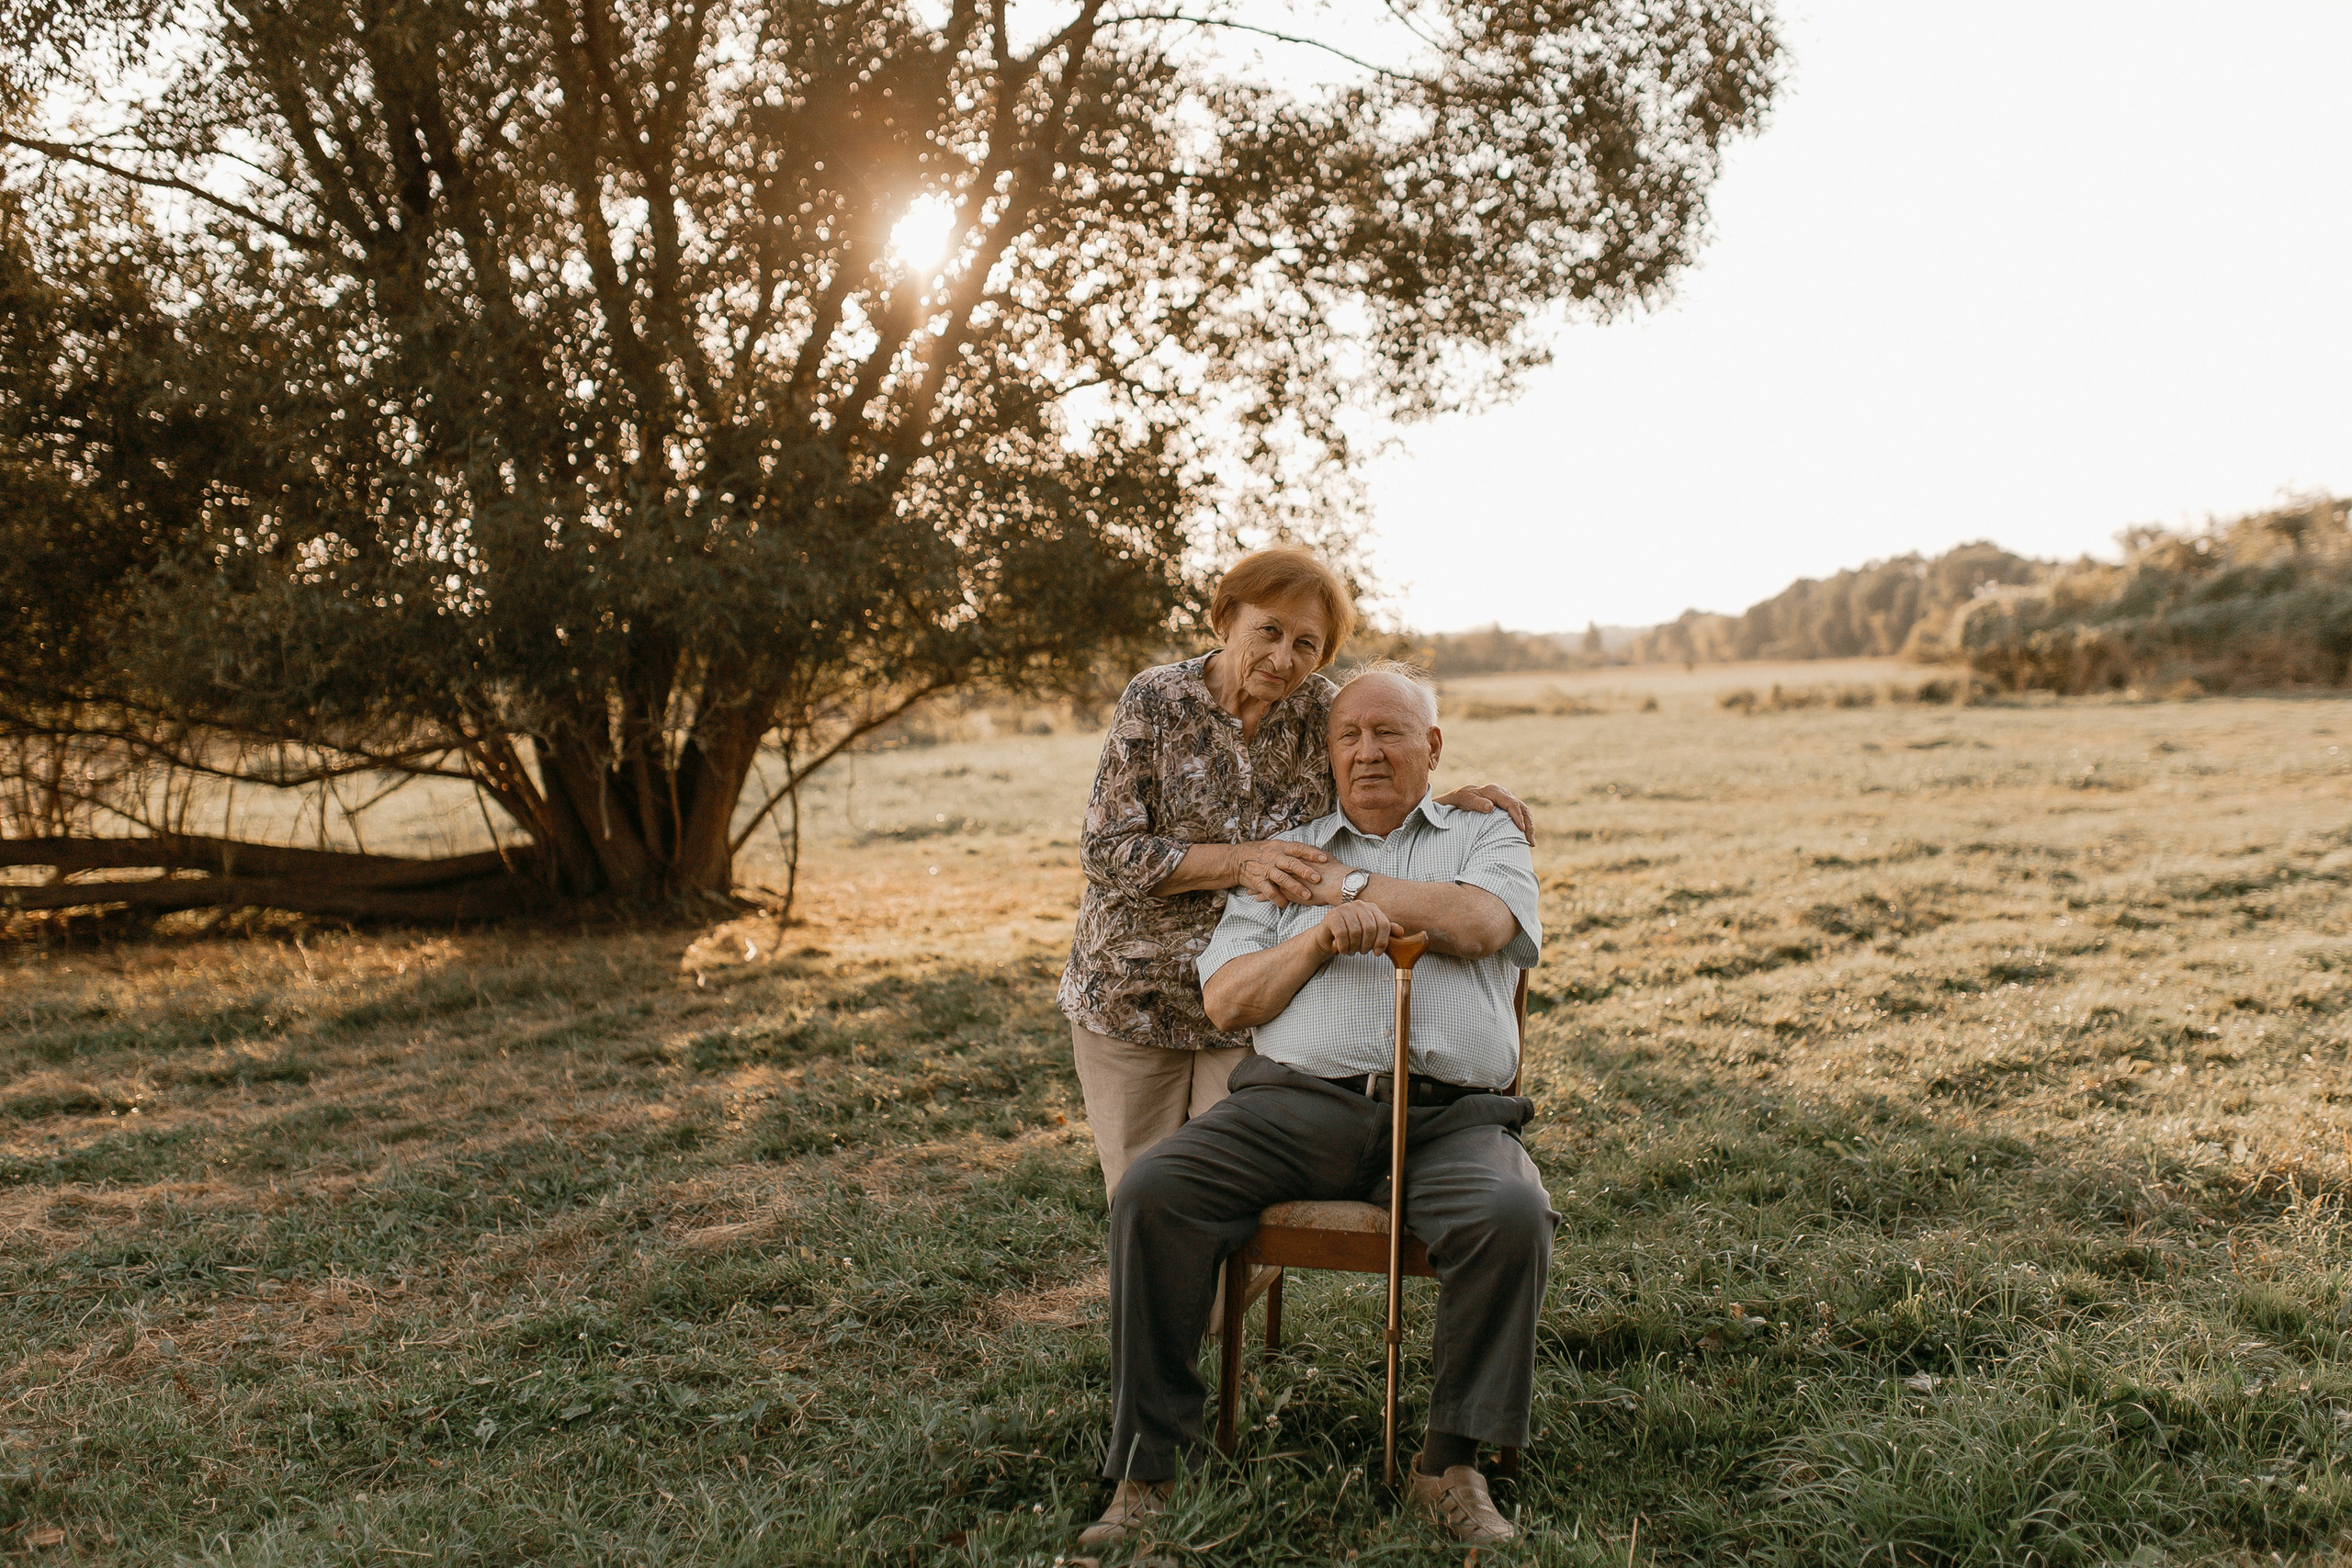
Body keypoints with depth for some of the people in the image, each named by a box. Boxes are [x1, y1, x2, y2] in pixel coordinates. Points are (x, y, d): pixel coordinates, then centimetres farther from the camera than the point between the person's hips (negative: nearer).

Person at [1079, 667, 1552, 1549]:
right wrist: (1322, 937, -6)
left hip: (1451, 1115, -1)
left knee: (1511, 1216, -33)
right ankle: (1147, 1469, -15)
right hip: (1299, 1102, 2)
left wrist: (1343, 886, 4)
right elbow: (1225, 1001, 11)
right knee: (1153, 1193, -23)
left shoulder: (1487, 839, 19)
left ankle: (1452, 1467, -15)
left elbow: (1478, 923, -6)